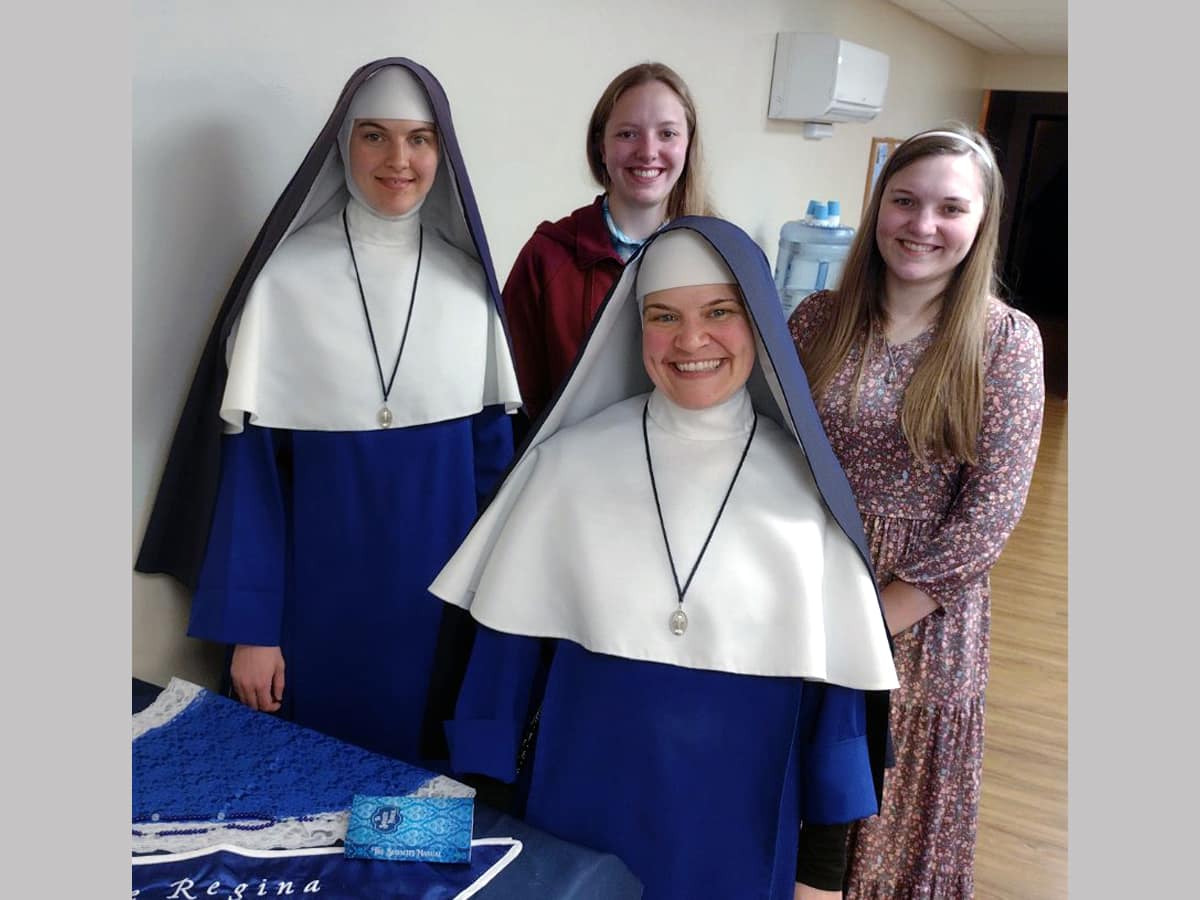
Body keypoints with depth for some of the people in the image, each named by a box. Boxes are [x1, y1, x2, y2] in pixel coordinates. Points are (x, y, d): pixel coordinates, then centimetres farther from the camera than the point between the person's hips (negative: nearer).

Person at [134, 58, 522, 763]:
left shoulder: (468, 279, 1)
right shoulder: (286, 276, -8)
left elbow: (493, 446, 5)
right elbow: (252, 458, -7)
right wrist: (250, 625, -8)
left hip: (443, 583, 3)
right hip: (324, 584, -2)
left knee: (433, 772, 16)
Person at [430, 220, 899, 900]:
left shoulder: (809, 483, -7)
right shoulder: (570, 461, -9)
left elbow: (835, 681, -2)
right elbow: (511, 644, -3)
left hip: (742, 827, 1)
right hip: (583, 811, 0)